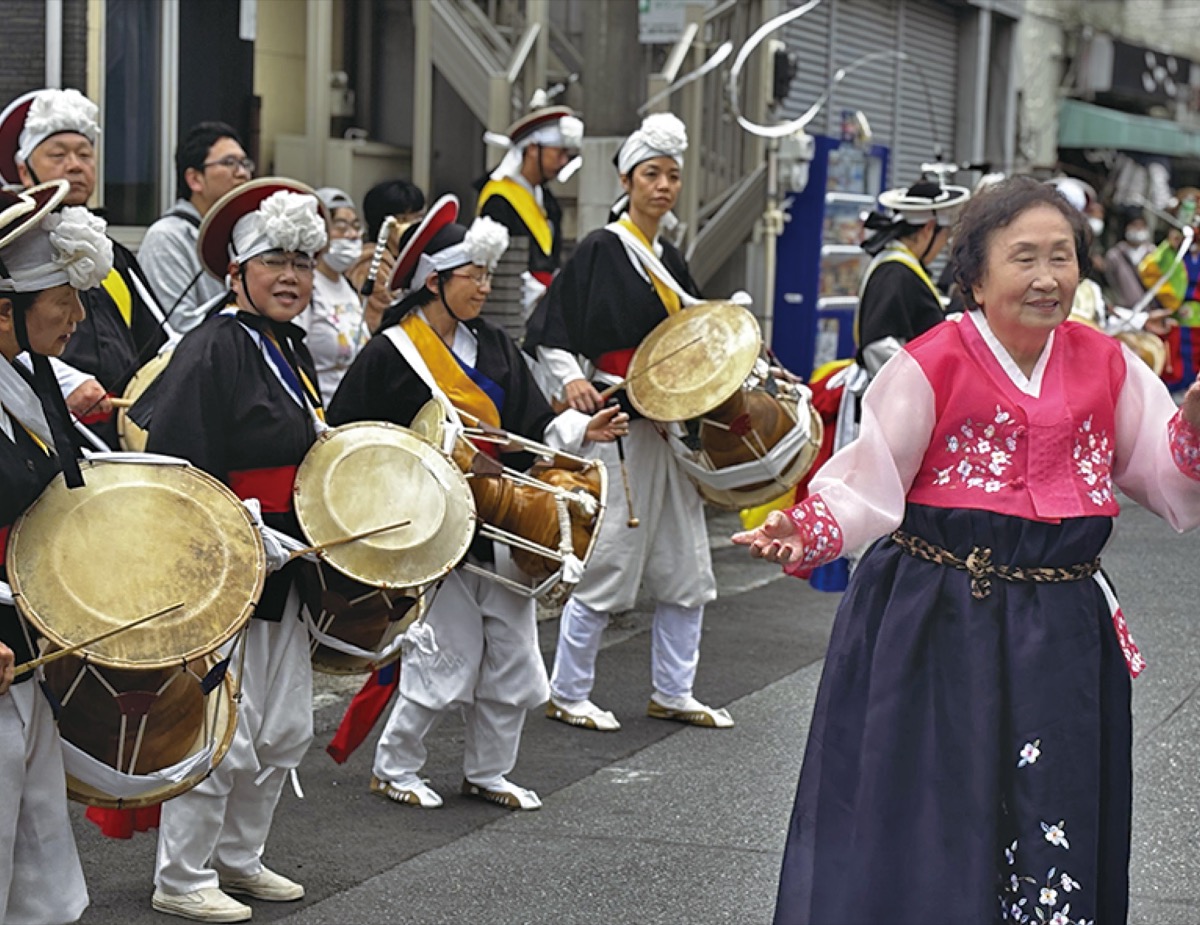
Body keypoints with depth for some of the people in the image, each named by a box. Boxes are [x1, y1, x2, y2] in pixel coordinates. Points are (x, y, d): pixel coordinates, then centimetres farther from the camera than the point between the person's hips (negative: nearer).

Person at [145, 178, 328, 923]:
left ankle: (239, 857, 29)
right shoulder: (213, 351, -15)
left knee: (285, 731, 15)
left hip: (284, 570, 9)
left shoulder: (291, 351, 13)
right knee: (224, 734, -5)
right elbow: (176, 469, -22)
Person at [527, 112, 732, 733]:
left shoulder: (668, 261, 16)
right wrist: (570, 380, -26)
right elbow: (553, 330, -11)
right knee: (608, 563, -5)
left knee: (686, 569, 10)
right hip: (620, 427, -8)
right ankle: (567, 694, 6)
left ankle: (672, 693, 21)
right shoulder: (601, 250, -7)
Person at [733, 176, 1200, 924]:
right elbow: (870, 487, -10)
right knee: (929, 820, 1)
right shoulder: (931, 367, -9)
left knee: (1057, 829, 10)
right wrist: (807, 534, -27)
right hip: (939, 628, -4)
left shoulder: (1108, 367, 5)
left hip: (1064, 633, 4)